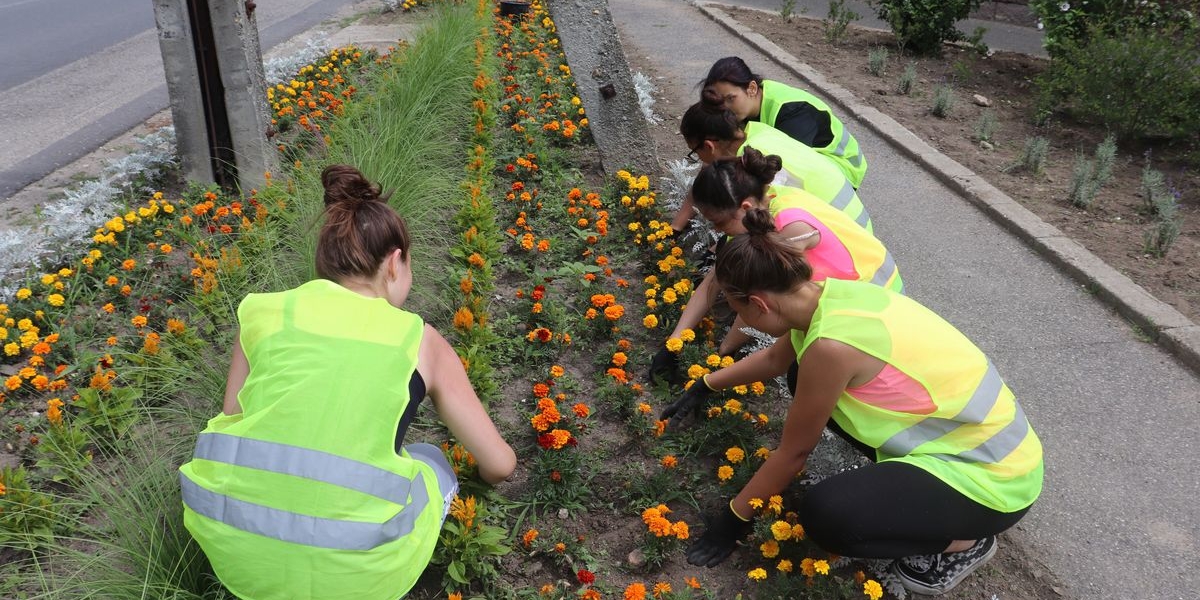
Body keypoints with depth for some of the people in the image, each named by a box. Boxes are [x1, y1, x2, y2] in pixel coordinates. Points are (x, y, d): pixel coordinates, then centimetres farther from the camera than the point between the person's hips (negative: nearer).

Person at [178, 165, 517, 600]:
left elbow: (233, 424, 19)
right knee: (433, 468, 27)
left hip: (231, 546, 3)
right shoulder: (420, 341, 6)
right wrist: (481, 476, 37)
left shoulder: (265, 312, 11)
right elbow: (500, 464, 13)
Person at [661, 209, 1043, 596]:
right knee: (811, 389, 10)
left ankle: (964, 541, 1)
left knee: (826, 514, -25)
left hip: (996, 477, -9)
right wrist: (704, 387, 25)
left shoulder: (832, 345, -30)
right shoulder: (829, 294, -5)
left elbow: (793, 452, -15)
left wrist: (734, 517, -2)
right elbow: (774, 360, 17)